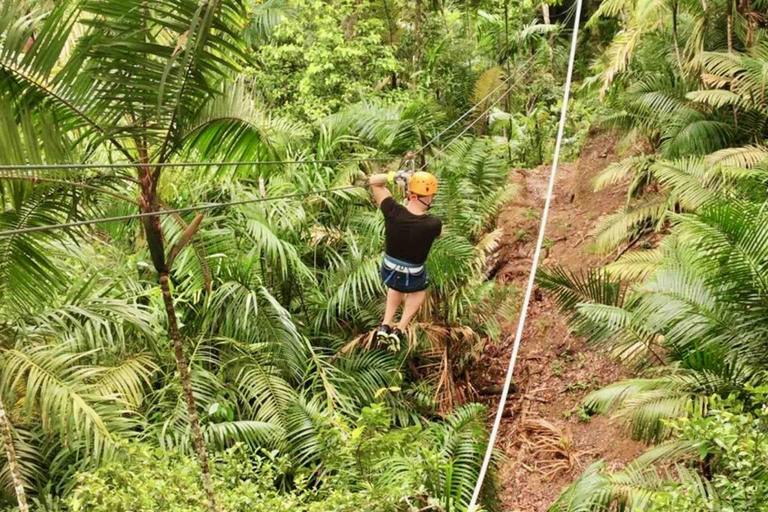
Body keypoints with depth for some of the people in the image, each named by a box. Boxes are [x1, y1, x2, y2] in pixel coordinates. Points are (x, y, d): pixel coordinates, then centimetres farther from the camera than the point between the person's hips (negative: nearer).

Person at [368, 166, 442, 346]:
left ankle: (386, 324, 31)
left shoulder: (393, 211, -24)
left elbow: (374, 181, -10)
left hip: (388, 274, 3)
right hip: (413, 278, -2)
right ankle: (400, 329, 23)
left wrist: (395, 176, -18)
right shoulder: (432, 224, -29)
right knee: (419, 289, 35)